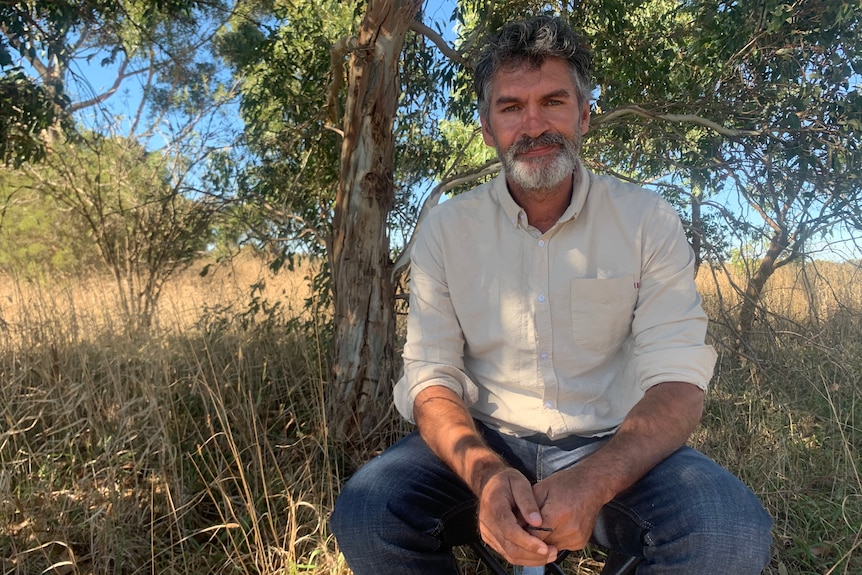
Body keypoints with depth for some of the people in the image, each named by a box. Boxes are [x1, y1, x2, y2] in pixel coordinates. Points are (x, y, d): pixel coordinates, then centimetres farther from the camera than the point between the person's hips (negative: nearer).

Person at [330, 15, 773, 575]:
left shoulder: (648, 221, -4)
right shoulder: (446, 229, -2)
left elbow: (678, 380, -10)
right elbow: (431, 377, -6)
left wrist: (592, 483, -28)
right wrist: (486, 475, -26)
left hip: (615, 447, 1)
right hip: (486, 444, 1)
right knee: (365, 512, -24)